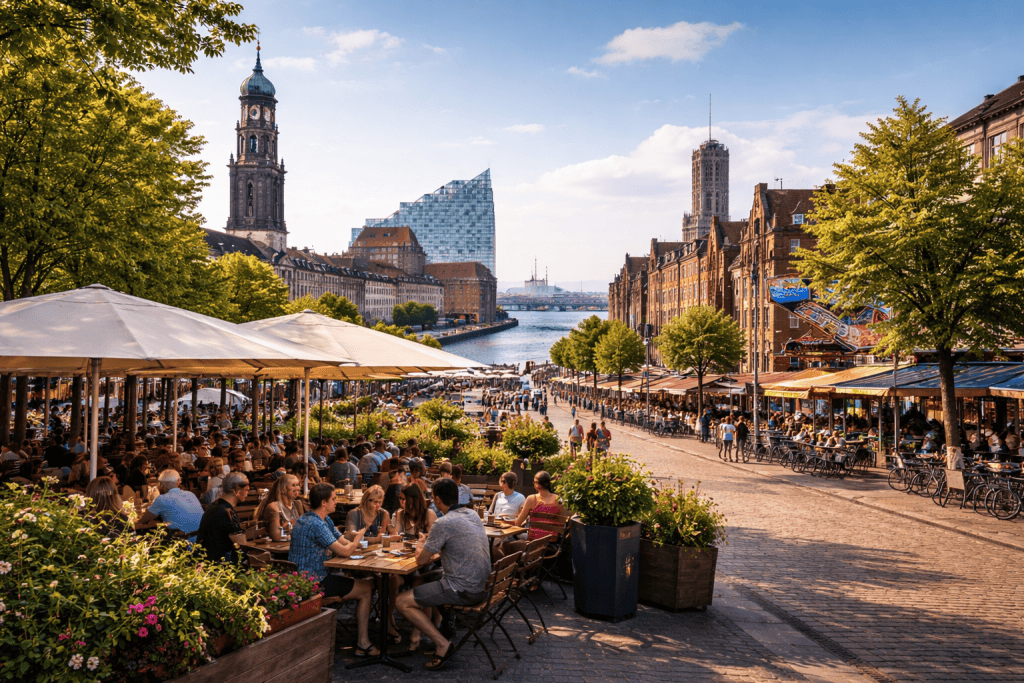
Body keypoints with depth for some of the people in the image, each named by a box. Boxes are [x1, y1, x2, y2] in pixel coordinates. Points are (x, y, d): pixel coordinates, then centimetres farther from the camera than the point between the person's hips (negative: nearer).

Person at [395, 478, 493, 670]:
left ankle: (442, 644, -5)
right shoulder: (473, 515, 6)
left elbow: (421, 560, -10)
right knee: (423, 583, 28)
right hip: (481, 586, 9)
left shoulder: (443, 524, -20)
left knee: (402, 602, -1)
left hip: (462, 590, -9)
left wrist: (421, 544, 11)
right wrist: (432, 546, 19)